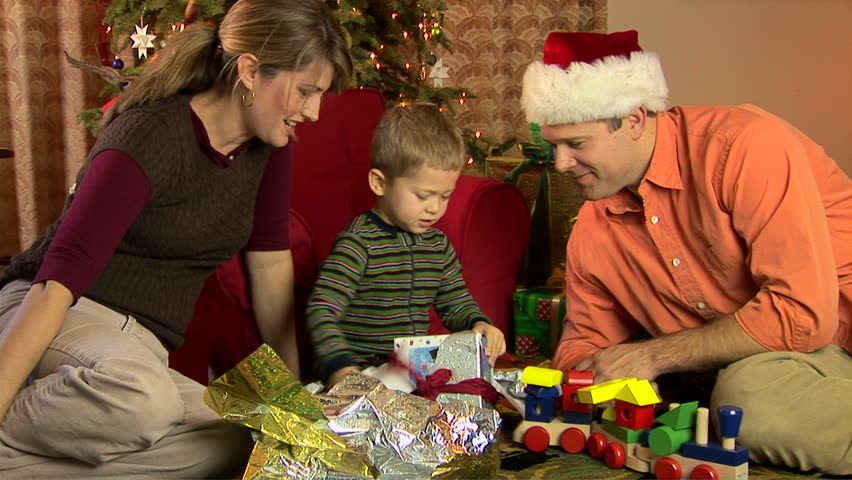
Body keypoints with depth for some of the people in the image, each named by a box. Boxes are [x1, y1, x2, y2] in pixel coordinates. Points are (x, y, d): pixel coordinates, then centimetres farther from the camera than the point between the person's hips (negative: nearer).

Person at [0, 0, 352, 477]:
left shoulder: (268, 143, 1)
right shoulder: (148, 137, -21)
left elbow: (272, 263, 8)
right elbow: (58, 281, -27)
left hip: (141, 348, 7)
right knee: (141, 395, -41)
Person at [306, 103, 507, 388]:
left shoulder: (439, 244, 13)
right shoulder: (358, 244, -12)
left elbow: (457, 305, 24)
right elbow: (321, 311, -19)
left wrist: (479, 325, 0)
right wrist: (339, 366, -35)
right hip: (361, 375, -5)